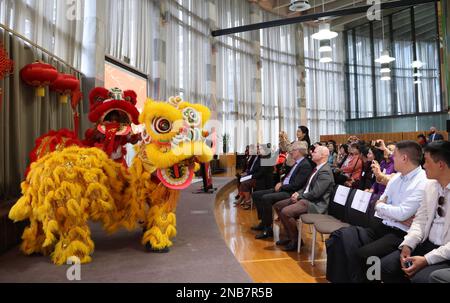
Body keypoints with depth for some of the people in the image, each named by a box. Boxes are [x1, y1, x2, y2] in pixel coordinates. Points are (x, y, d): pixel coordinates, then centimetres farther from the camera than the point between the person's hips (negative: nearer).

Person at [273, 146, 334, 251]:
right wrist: (298, 193, 4)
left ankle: (296, 240, -4)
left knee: (285, 211, -27)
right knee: (278, 206, 6)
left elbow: (315, 194, -23)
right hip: (305, 198, 10)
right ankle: (290, 236, 13)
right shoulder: (318, 168, 13)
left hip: (315, 203, -10)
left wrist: (299, 196, -11)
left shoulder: (325, 171, -17)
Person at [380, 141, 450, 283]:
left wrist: (427, 259, -23)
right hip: (426, 244, 6)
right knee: (385, 266, -10)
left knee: (420, 278, -29)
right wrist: (408, 245, -6)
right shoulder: (430, 185, 7)